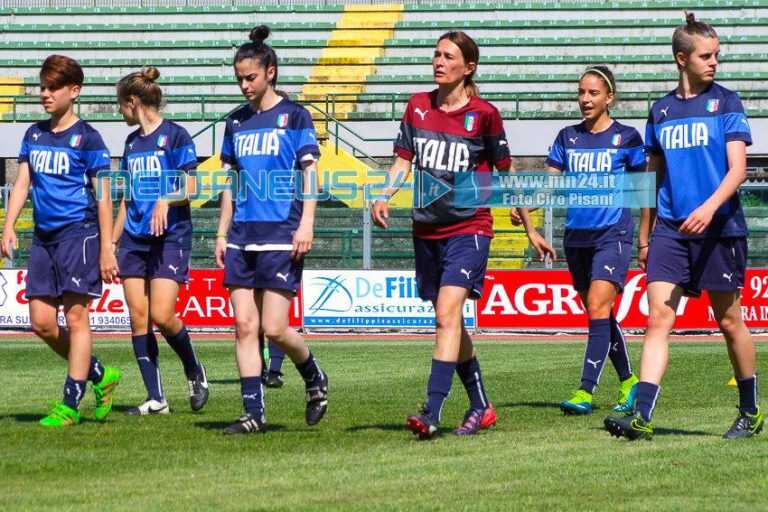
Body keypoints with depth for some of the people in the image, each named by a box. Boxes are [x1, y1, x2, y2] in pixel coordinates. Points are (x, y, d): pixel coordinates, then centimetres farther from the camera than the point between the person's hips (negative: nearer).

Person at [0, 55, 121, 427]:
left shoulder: (87, 138, -4)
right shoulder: (34, 134, 13)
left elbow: (102, 197, -5)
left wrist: (106, 250, -9)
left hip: (79, 232, -7)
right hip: (44, 236, 7)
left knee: (76, 316, -6)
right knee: (42, 322, 3)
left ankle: (70, 405, -4)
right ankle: (100, 376, 20)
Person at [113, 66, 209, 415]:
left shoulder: (175, 136, -5)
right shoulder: (132, 142, 16)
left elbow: (190, 188, -9)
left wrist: (165, 201, -28)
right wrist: (111, 242, 19)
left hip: (170, 238, -7)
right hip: (134, 240, 7)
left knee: (162, 315, -15)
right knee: (138, 318, -1)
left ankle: (195, 373, 11)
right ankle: (155, 399, 2)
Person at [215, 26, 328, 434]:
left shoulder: (294, 116, -1)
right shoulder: (236, 122, 14)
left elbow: (309, 172, -4)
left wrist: (306, 225, -14)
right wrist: (222, 233, 15)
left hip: (281, 236, -5)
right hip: (242, 237, 5)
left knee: (274, 328, -9)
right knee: (244, 326, -1)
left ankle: (315, 380, 18)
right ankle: (253, 412, 2)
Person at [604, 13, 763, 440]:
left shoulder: (726, 103, 1)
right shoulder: (661, 110, 11)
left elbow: (737, 168, -7)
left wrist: (709, 207, -24)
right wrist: (644, 237, 18)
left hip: (720, 228, -3)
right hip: (670, 229, 3)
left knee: (729, 321, 5)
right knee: (658, 317, -9)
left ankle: (750, 413, 21)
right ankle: (641, 416, -17)